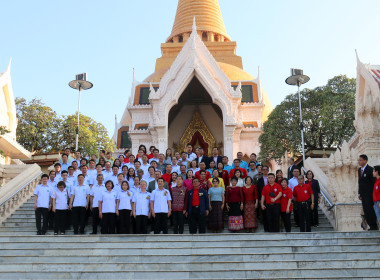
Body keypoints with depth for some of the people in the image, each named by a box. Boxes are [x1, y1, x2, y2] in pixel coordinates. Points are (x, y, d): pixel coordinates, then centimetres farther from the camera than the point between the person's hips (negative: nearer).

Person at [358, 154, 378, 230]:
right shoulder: (359, 169, 14)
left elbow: (373, 182, -12)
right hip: (363, 195, 8)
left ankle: (374, 227, 1)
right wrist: (360, 193, 14)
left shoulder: (370, 169, -11)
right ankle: (371, 226, 14)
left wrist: (372, 194, -14)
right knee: (366, 211, 7)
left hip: (369, 194, -8)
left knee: (369, 210, -8)